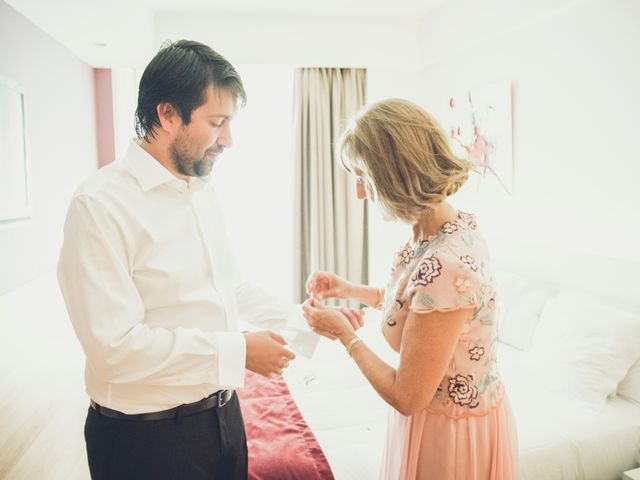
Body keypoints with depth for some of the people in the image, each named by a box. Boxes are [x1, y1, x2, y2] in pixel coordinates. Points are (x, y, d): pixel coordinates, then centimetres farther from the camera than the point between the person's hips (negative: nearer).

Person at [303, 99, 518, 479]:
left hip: (451, 433, -8)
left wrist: (345, 335, -13)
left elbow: (406, 395, -25)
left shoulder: (446, 266, -34)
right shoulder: (453, 226, -7)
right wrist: (350, 290, 4)